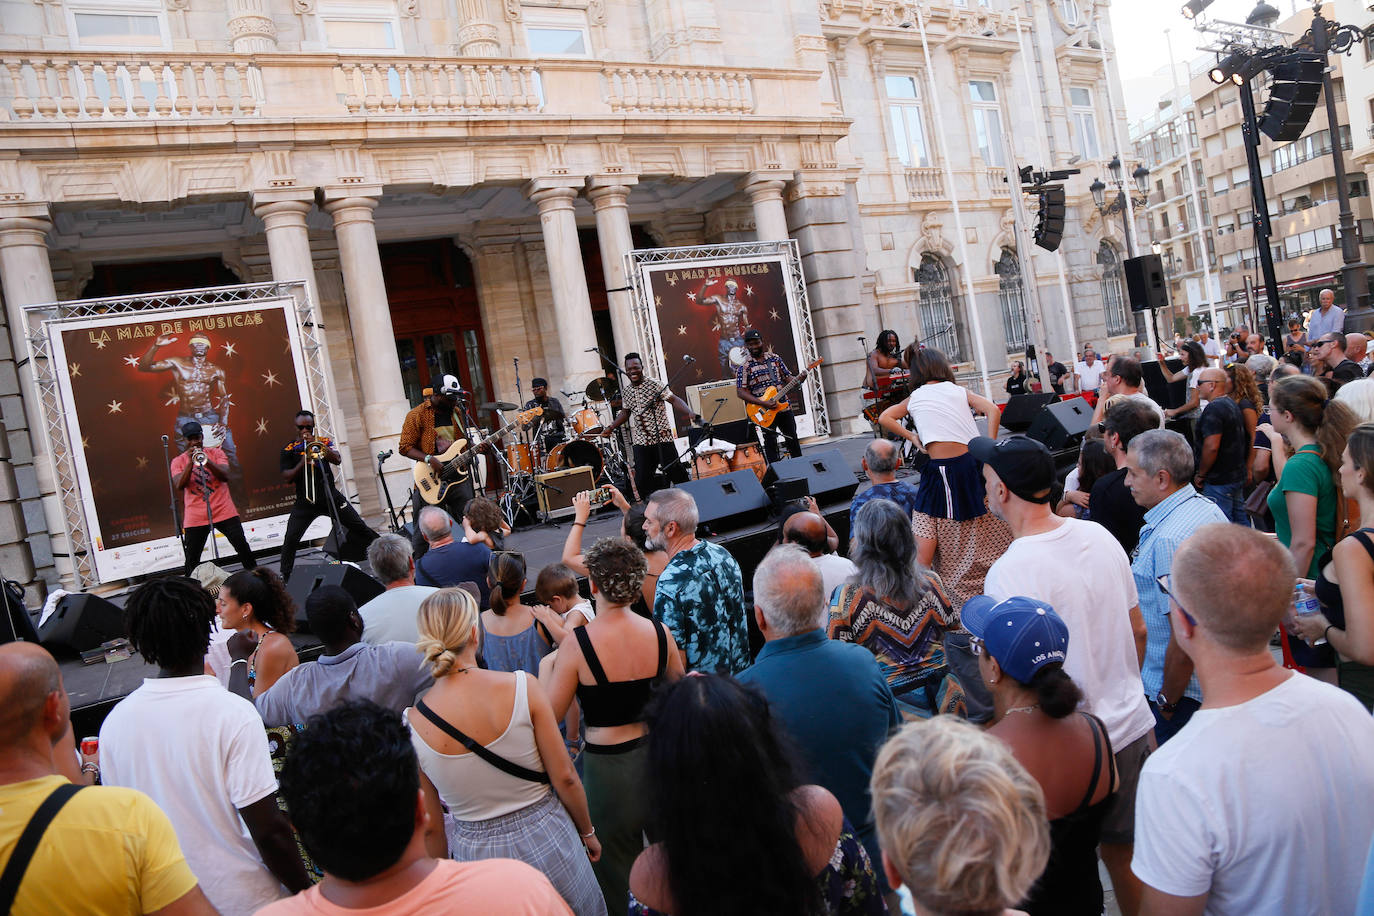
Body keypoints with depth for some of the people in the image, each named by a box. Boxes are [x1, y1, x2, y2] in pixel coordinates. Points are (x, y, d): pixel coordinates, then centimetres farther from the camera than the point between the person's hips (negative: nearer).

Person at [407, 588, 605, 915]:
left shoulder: (411, 725, -14)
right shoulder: (522, 686, -19)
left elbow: (431, 826, -3)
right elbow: (565, 777, -12)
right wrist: (587, 832, 6)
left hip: (477, 855, 2)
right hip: (547, 837, -1)